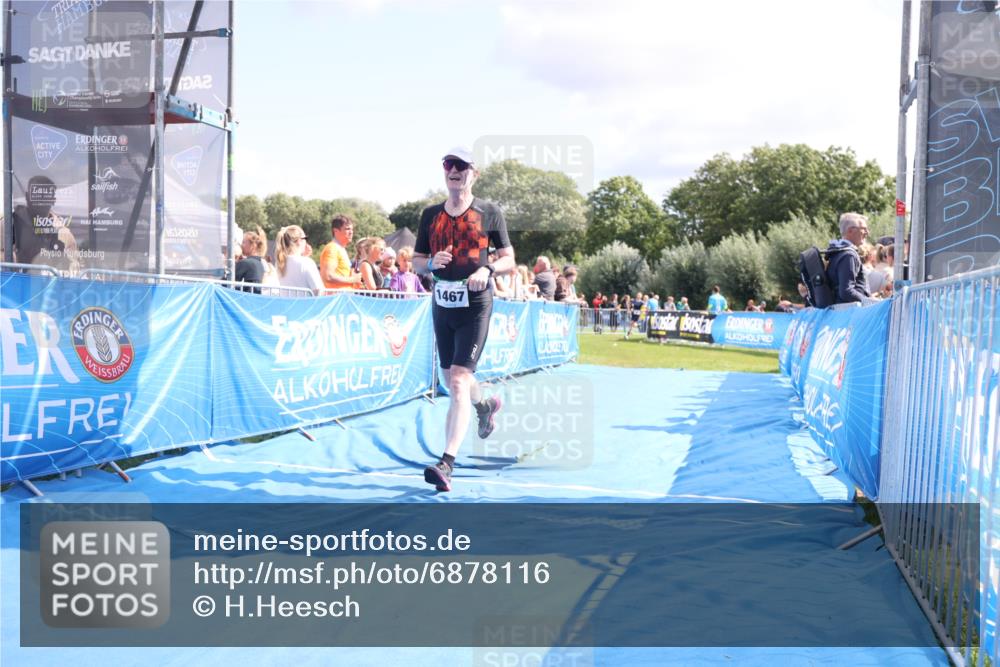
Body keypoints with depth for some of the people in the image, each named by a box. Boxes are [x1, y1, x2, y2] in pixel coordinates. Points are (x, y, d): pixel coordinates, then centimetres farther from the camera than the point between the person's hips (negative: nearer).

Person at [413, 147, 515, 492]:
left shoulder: (489, 212, 0)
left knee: (458, 382, -16)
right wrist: (431, 262, -9)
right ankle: (485, 405, 51)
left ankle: (447, 463, -20)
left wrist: (487, 269, -17)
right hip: (442, 305, 5)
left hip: (475, 306, -5)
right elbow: (416, 261, 13)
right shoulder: (430, 214, 9)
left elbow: (509, 260, 3)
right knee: (453, 380, 16)